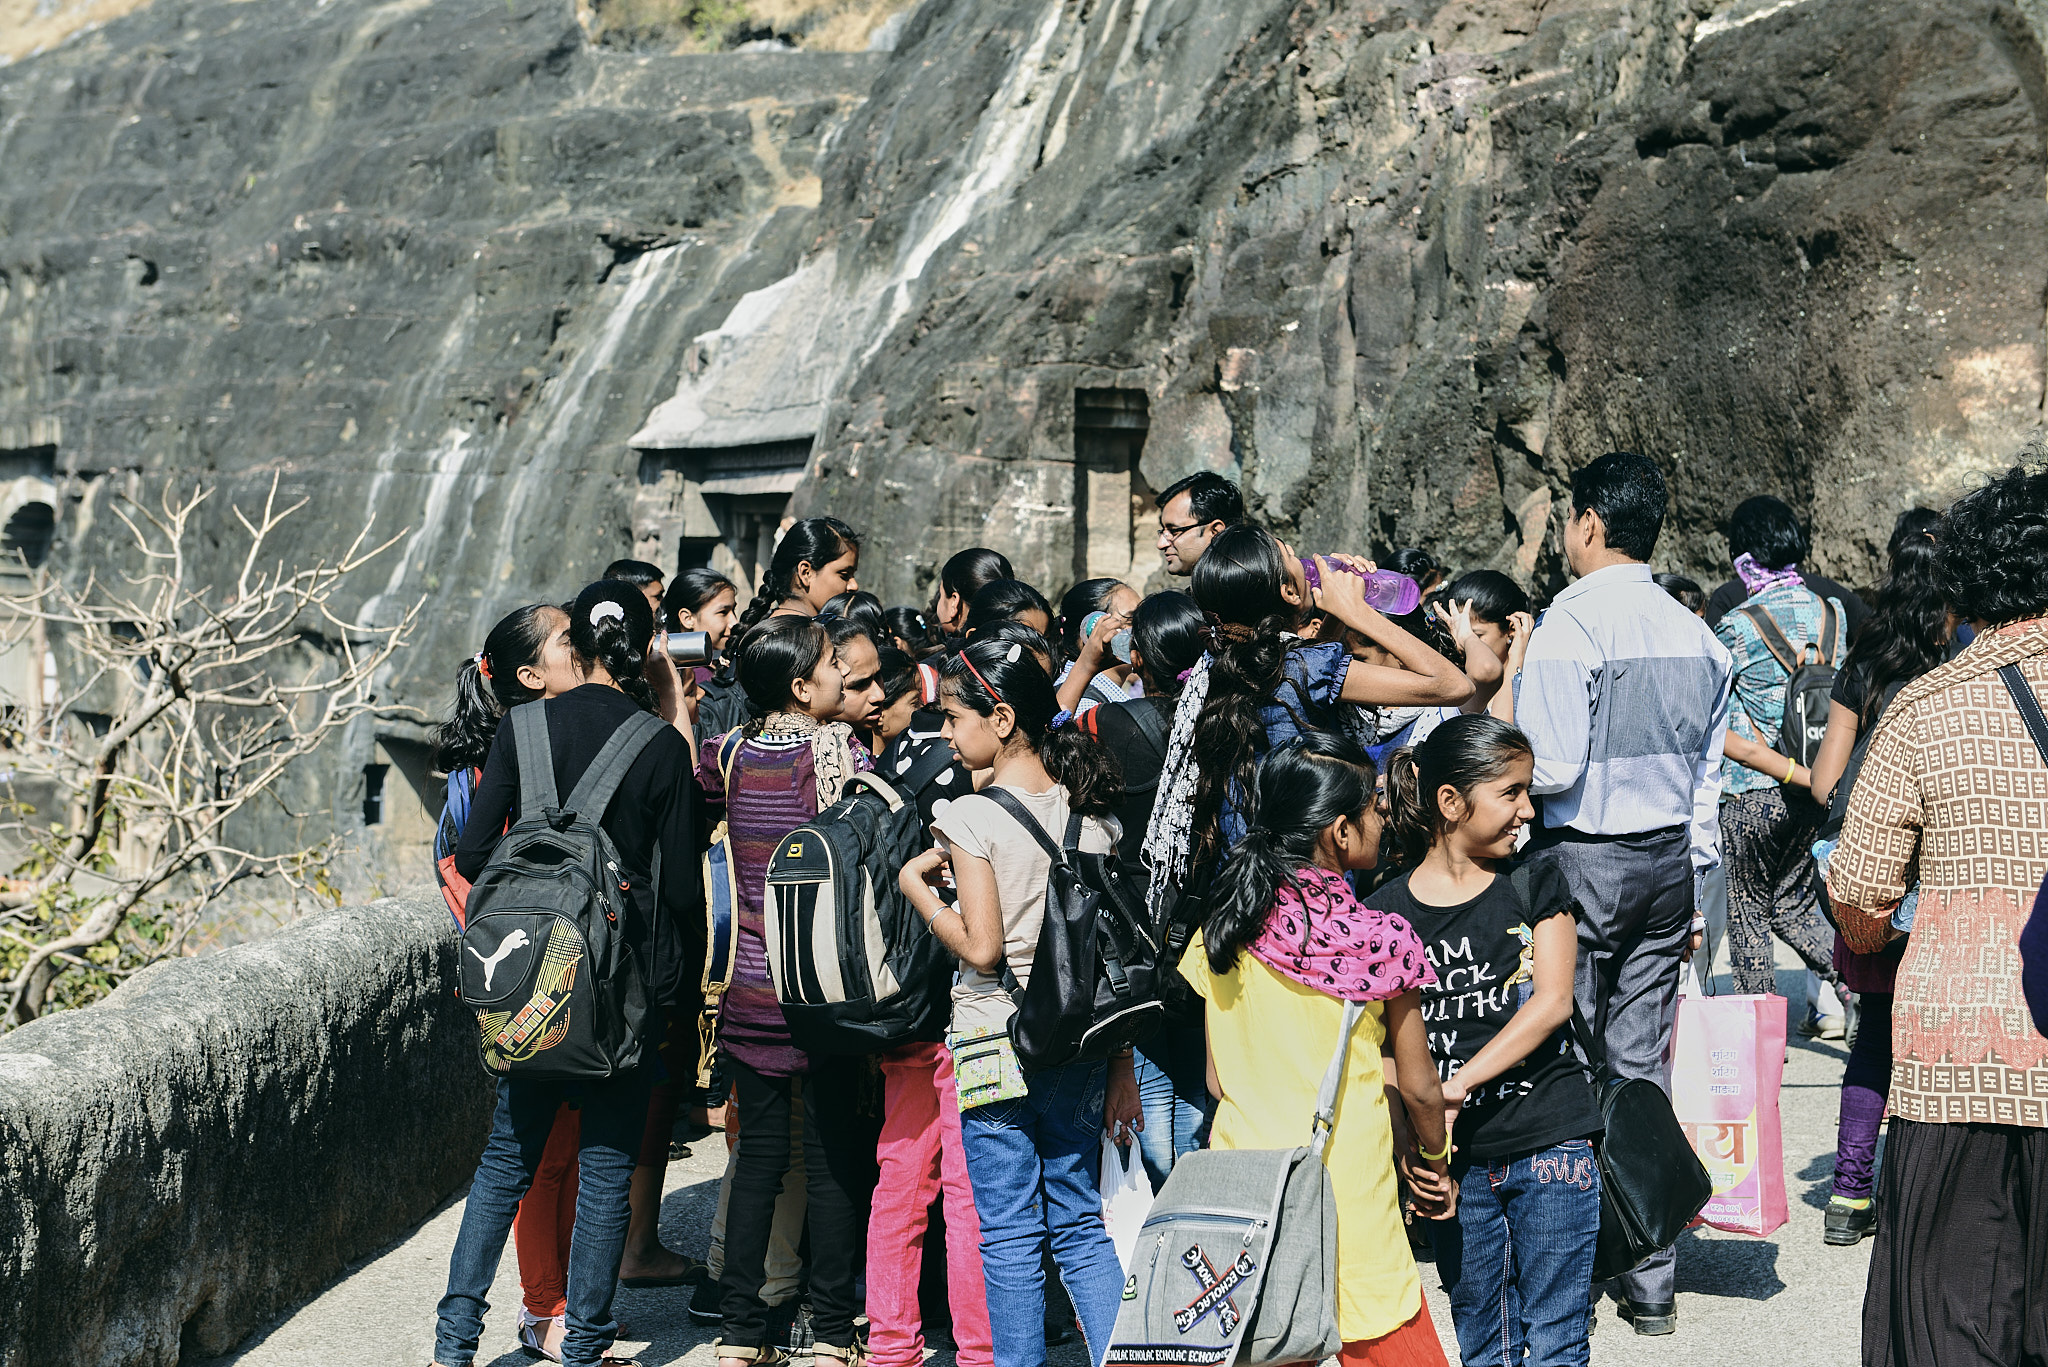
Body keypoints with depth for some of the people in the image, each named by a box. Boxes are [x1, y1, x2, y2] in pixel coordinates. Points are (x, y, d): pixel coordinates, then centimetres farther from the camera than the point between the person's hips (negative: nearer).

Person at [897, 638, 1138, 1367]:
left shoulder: (972, 816, -13)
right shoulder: (1093, 812, 4)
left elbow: (980, 947, -18)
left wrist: (916, 884, -4)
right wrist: (1121, 1067, 11)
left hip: (996, 1041, -5)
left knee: (1009, 1238, 3)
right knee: (1081, 1225, 13)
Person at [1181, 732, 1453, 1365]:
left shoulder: (1222, 930, 2)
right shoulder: (1379, 940, -10)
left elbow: (1217, 1080, 9)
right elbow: (1418, 1087, 1)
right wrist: (1434, 1161, 19)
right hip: (1349, 1209, -4)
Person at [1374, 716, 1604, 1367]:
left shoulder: (1536, 884, 2)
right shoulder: (1386, 912, -1)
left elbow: (1552, 1003, -8)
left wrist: (1457, 1086, -17)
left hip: (1551, 1147, 0)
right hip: (1457, 1158, 0)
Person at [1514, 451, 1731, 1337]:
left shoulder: (1571, 622, -14)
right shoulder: (1695, 633, 8)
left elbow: (1553, 766, -19)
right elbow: (1708, 774, 13)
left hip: (1584, 857, -6)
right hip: (1669, 860, 6)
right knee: (1643, 1064, 11)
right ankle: (1650, 1281, 15)